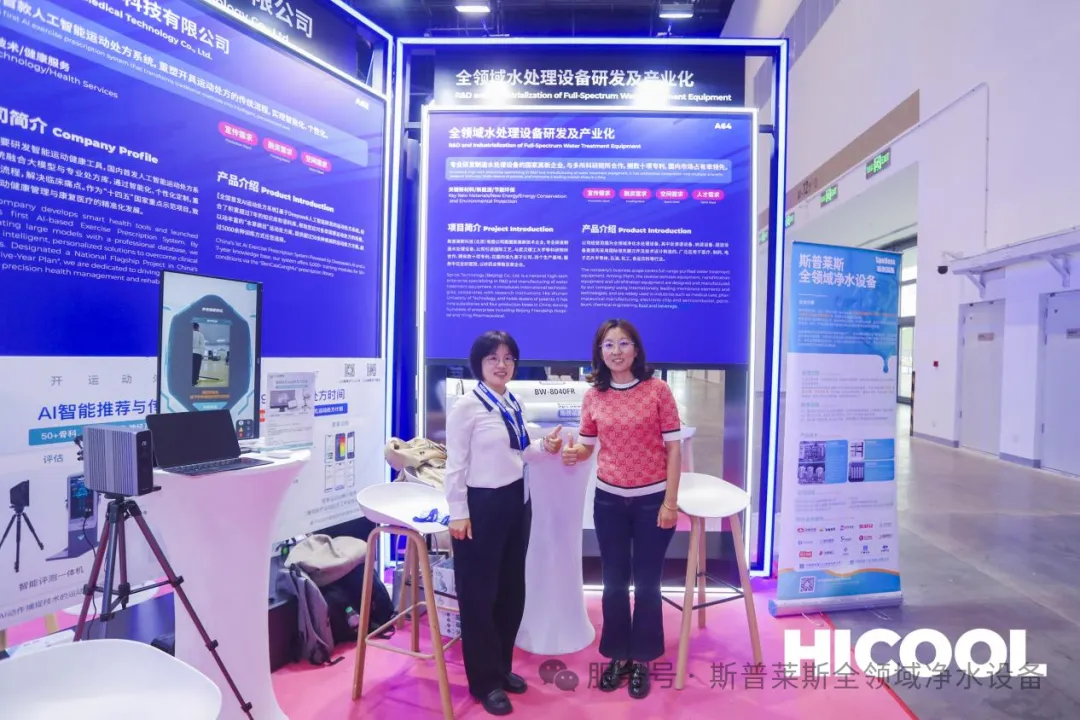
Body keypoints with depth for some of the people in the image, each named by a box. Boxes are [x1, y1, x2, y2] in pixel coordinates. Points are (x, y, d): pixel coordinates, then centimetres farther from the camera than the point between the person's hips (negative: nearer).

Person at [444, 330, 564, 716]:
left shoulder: (514, 404, 7)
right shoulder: (466, 407, -14)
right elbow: (455, 464, -14)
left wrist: (544, 446, -2)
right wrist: (458, 513, -15)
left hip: (516, 501, 8)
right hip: (482, 505, -7)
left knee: (512, 589, 18)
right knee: (479, 594, 8)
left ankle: (502, 667, 37)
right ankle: (485, 680, 26)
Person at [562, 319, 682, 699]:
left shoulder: (657, 389, -9)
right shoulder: (593, 396, -1)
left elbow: (673, 448, -7)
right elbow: (587, 444, 9)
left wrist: (670, 502, -10)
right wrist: (573, 453, -16)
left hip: (652, 499, -2)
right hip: (609, 500, 3)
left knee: (647, 583, 10)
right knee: (614, 582, 13)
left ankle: (642, 660, 28)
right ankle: (618, 656, 31)